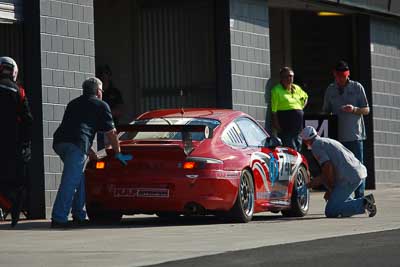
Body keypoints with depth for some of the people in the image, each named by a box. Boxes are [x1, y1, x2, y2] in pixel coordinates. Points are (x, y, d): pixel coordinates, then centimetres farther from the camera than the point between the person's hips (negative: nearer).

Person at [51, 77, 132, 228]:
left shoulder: (74, 103, 33)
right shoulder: (101, 105, 14)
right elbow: (111, 132, 17)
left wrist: (89, 151, 46)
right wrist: (118, 153, 30)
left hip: (59, 141, 7)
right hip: (77, 143, -7)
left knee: (78, 178, 22)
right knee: (70, 182, -11)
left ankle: (79, 215, 22)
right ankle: (58, 218, -19)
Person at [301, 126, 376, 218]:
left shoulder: (316, 146, -1)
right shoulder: (328, 141, 28)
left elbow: (328, 167, -14)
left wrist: (330, 189, -3)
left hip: (349, 178, -9)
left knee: (330, 212, -4)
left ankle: (363, 203, -13)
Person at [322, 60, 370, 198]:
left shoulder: (357, 87, 4)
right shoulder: (330, 90, 12)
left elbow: (366, 110, 4)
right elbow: (326, 111, 17)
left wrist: (354, 109, -15)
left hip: (354, 135, -3)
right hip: (337, 135, 3)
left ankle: (359, 198, -1)